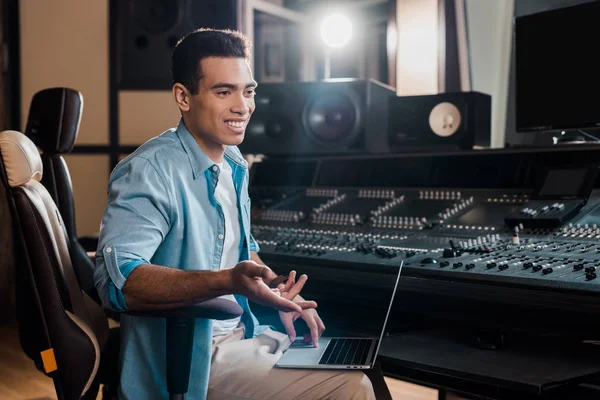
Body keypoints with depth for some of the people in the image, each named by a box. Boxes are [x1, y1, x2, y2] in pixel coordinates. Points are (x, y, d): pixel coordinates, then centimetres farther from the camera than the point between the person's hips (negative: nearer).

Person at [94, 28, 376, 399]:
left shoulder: (234, 163, 7)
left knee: (354, 367, 13)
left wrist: (281, 297, 5)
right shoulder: (150, 171, -20)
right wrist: (227, 281, -42)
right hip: (192, 356, -8)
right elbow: (118, 278, -33)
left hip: (242, 333, 8)